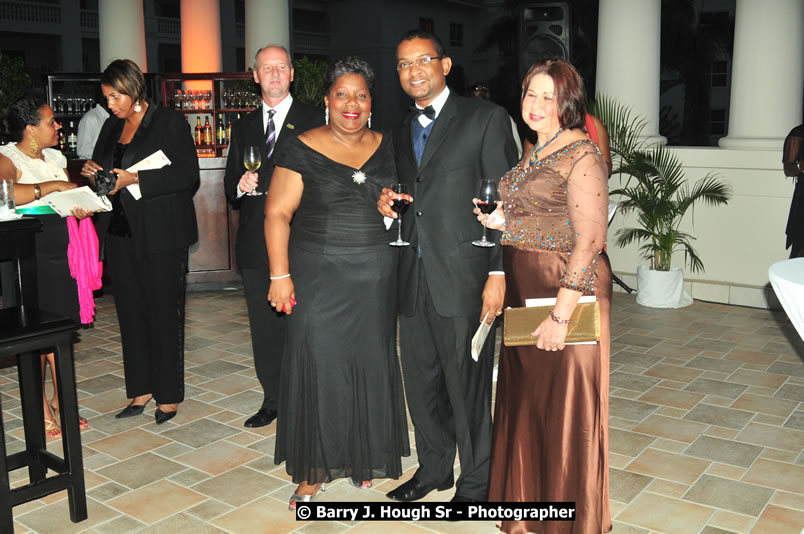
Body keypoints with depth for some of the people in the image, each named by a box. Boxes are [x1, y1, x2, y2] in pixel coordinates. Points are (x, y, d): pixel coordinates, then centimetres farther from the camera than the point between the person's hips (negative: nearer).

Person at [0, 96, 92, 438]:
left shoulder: (55, 158, 14)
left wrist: (82, 209, 2)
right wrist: (51, 186, -25)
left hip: (59, 254, 7)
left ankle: (60, 401, 23)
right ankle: (41, 411, 10)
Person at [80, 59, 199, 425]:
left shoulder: (169, 123, -5)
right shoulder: (111, 126, 15)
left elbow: (188, 175, -13)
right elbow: (101, 169, 23)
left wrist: (134, 179, -20)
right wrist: (92, 173, -1)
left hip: (161, 235, -6)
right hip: (120, 234, 7)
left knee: (164, 312, 0)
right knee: (131, 312, 9)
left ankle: (169, 395, 11)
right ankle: (141, 390, 20)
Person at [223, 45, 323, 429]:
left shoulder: (313, 120, 3)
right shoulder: (243, 127, 16)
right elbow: (230, 184, 16)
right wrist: (240, 185, -6)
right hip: (256, 243, 4)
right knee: (264, 326, 10)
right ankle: (273, 399, 23)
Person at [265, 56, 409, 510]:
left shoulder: (385, 147, 8)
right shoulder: (302, 150, -3)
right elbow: (278, 214, -5)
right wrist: (280, 274, -12)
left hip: (376, 279, 4)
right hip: (319, 277, -3)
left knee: (371, 363, 9)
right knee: (318, 365, -2)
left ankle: (365, 457, 28)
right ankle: (313, 472, 10)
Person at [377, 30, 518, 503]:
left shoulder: (486, 118, -3)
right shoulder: (401, 131, 17)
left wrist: (499, 273, -15)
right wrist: (389, 203, 1)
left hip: (464, 278, -6)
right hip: (414, 280, 6)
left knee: (467, 384, 3)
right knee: (421, 382, 15)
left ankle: (475, 482, 22)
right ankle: (433, 468, 35)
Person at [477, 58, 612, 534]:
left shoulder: (582, 155, -13)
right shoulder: (533, 152, 13)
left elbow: (588, 242, -19)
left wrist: (561, 315, -24)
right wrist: (501, 220, 5)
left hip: (566, 292, -8)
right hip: (525, 289, 8)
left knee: (565, 405, 3)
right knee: (526, 397, 16)